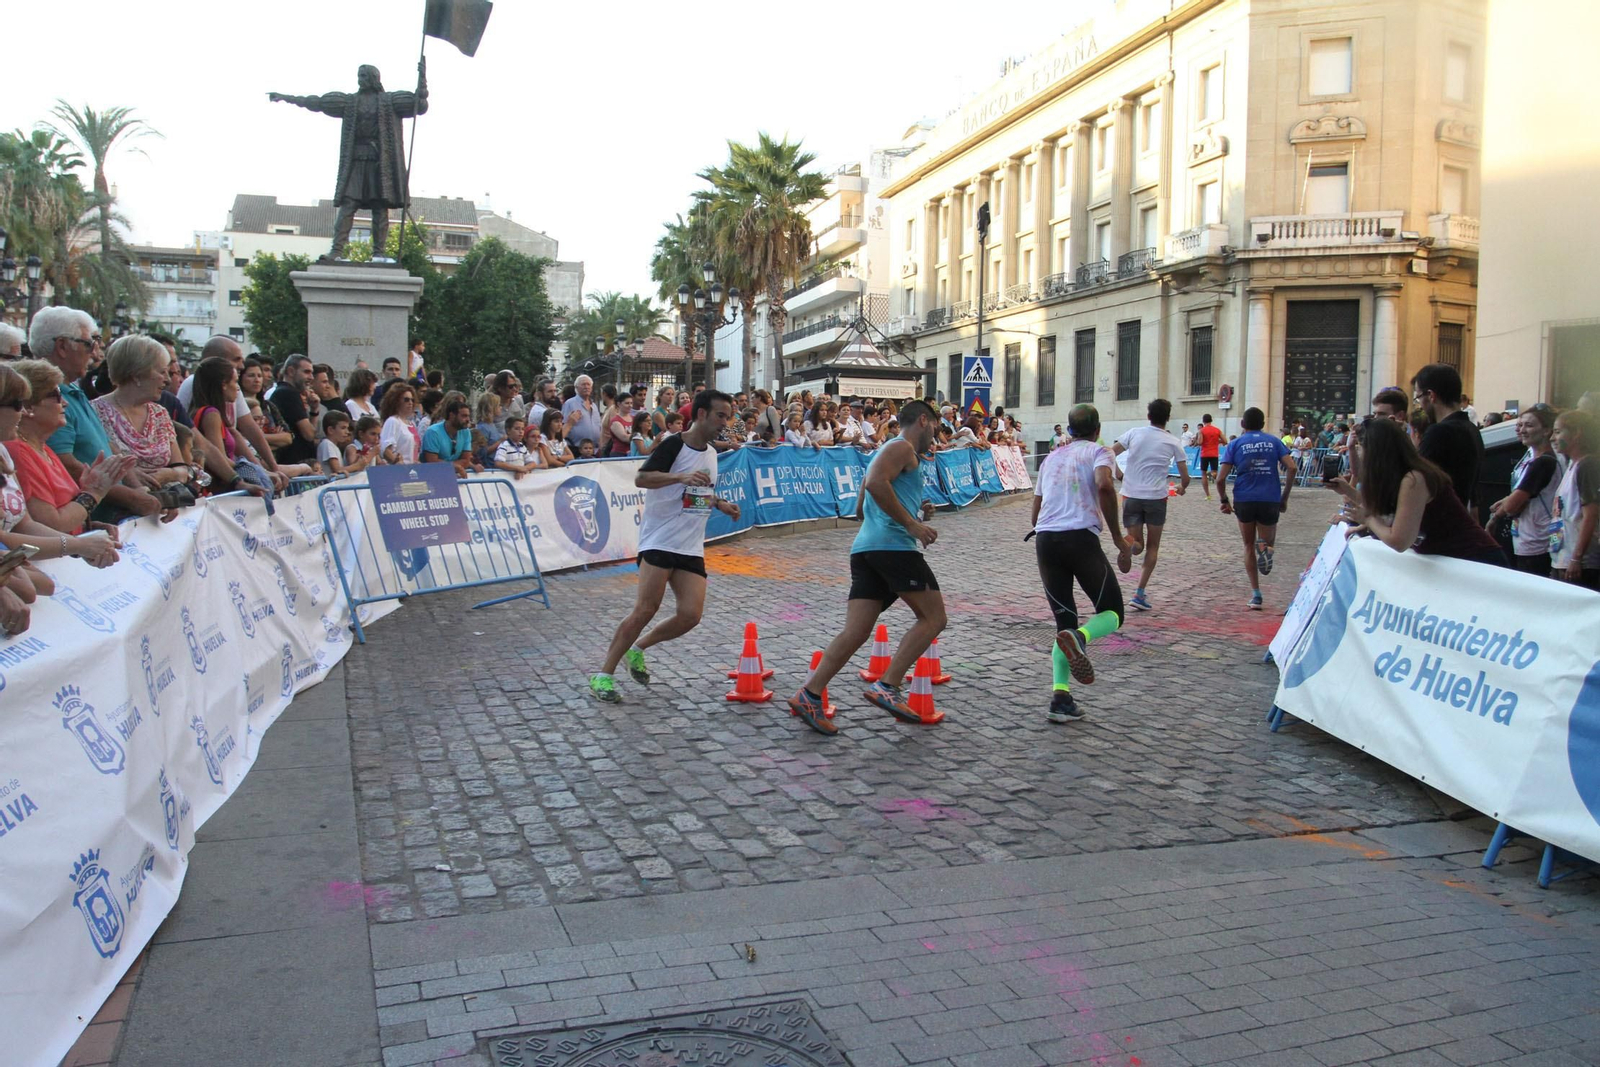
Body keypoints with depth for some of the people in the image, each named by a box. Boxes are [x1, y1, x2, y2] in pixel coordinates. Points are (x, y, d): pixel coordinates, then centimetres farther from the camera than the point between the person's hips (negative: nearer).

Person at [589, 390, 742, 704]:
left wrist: (720, 503, 14)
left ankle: (638, 648, 18)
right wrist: (682, 477, -33)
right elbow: (641, 478, -20)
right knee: (646, 609, -14)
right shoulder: (674, 445, -9)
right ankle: (603, 674, -2)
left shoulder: (711, 453, 16)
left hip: (691, 548, 7)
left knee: (690, 615, -6)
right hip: (659, 542, -7)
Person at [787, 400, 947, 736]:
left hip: (865, 548, 9)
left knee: (856, 631, 1)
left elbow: (861, 509, 33)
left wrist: (915, 511, 28)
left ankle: (809, 695, -8)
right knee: (933, 618, 1)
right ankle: (887, 687, -7)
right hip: (894, 545, -9)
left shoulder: (889, 450, 30)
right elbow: (875, 483, -19)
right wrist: (912, 523, -17)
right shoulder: (903, 448, 0)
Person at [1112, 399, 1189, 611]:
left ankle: (1129, 543, -27)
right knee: (1153, 546, 14)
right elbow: (1185, 478, 3)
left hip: (1131, 496, 1)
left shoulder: (1134, 433, 3)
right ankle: (1140, 593, 3)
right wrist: (1182, 488, 26)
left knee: (1138, 544, 12)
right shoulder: (1173, 442, 1)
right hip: (1156, 498, -1)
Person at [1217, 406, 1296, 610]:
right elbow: (1291, 468, -4)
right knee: (1267, 542, 18)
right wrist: (1285, 497, 5)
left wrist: (1224, 501, 10)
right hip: (1270, 500, 0)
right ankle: (1264, 546, -21)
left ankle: (1256, 594, 7)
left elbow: (1221, 478, -4)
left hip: (1244, 500, 0)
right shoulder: (1273, 441, 8)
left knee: (1249, 547, 15)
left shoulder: (1236, 444, 4)